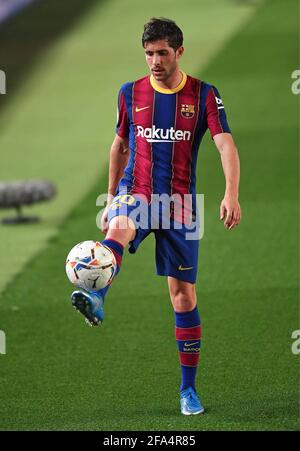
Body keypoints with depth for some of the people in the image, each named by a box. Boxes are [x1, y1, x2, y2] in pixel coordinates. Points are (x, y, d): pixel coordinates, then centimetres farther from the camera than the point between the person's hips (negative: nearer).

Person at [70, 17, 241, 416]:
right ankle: (95, 300, -64)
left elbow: (226, 145, -11)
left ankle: (188, 389, 10)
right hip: (135, 194, 1)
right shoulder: (131, 93, 6)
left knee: (183, 295, 1)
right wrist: (111, 199, 17)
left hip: (179, 201, -1)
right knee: (118, 229, -36)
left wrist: (231, 194, -27)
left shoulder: (203, 95, -1)